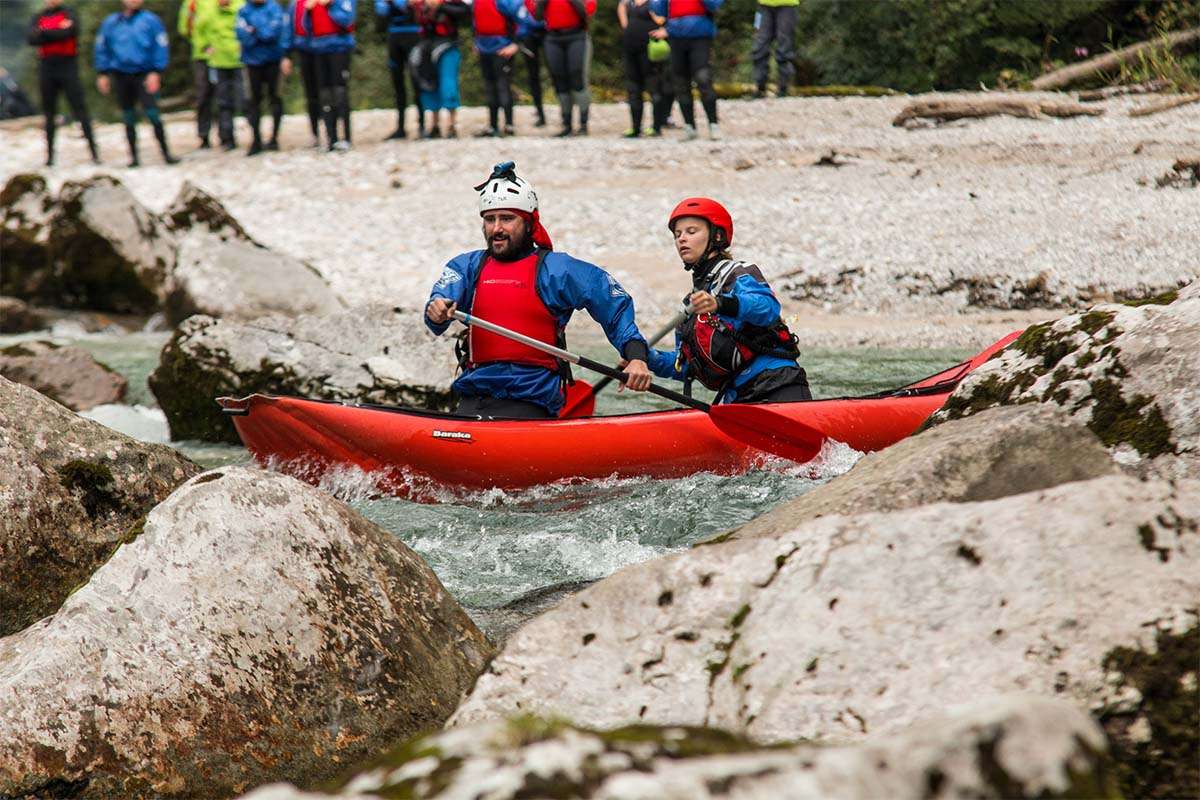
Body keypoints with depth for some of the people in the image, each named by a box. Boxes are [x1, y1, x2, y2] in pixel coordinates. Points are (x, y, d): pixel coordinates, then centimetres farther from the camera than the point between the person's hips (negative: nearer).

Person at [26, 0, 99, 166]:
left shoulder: (68, 14, 4)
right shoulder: (38, 17, 11)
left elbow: (70, 32, -15)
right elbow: (31, 39, -5)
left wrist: (44, 33, -9)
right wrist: (57, 32, -14)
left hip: (68, 66, -3)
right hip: (46, 68, 3)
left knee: (80, 109, -8)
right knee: (49, 112, 6)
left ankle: (94, 150, -11)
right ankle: (49, 154, 11)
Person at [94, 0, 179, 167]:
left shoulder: (151, 20, 0)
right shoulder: (110, 22, 8)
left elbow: (160, 47, -3)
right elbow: (101, 49, 13)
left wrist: (156, 72, -11)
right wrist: (102, 73, 6)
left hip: (144, 75, -3)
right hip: (120, 75, 3)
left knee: (152, 114, -14)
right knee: (129, 119, 7)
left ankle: (166, 153, -9)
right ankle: (133, 155, 15)